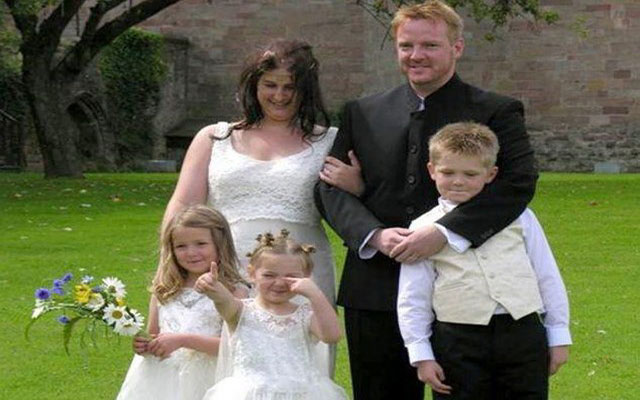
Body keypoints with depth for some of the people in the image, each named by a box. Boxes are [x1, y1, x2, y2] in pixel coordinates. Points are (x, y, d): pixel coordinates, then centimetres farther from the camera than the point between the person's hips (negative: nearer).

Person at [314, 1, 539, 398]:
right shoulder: (363, 113, 11)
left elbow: (519, 180, -15)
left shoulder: (496, 113, 0)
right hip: (376, 294, 3)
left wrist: (444, 232, -25)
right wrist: (374, 235, -15)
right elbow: (331, 187, 5)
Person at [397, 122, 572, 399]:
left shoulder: (518, 217, 7)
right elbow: (412, 299, 5)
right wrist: (421, 355, 1)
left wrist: (559, 336, 10)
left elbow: (547, 277, 11)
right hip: (458, 342, -1)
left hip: (523, 334, 1)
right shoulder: (423, 229, 3)